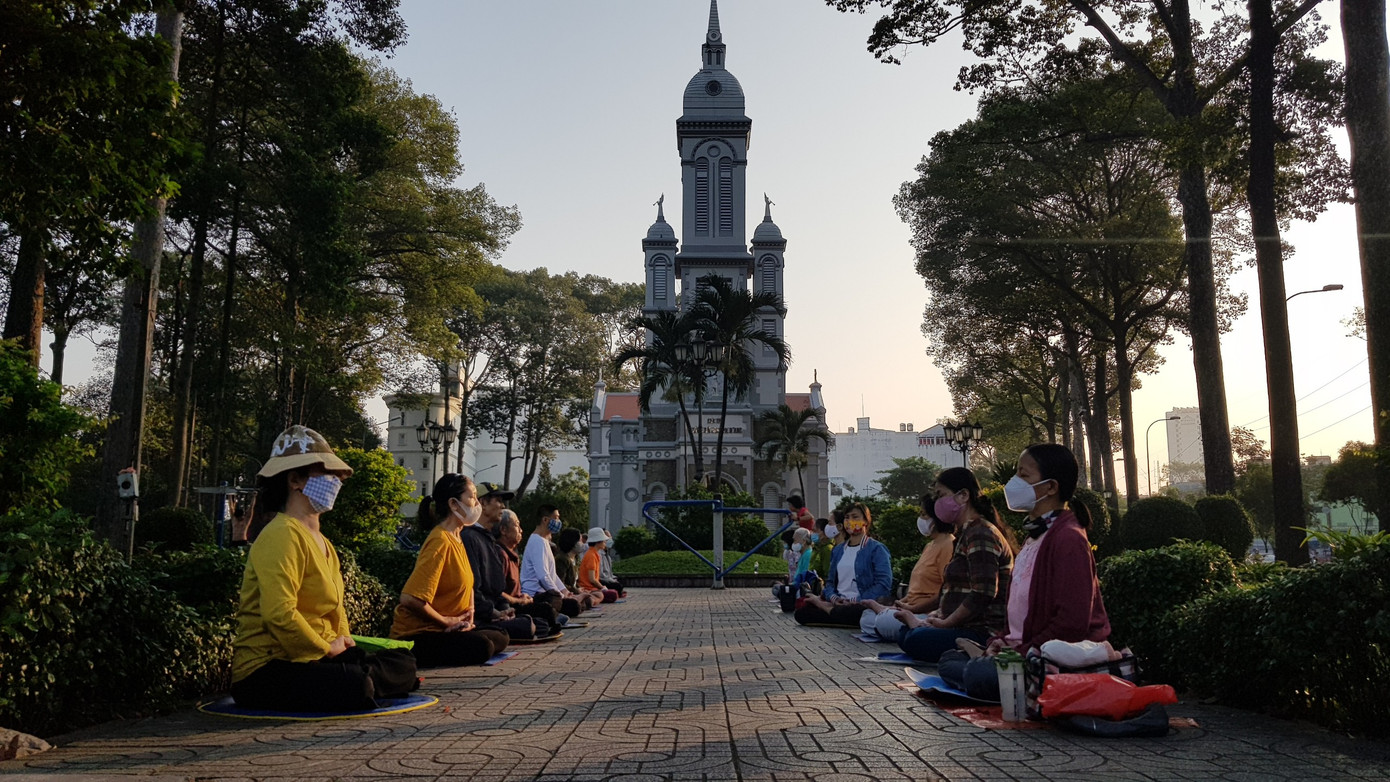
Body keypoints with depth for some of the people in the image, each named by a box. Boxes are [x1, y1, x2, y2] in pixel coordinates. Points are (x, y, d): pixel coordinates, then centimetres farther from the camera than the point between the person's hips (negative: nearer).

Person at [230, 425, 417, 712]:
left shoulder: (322, 542, 18)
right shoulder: (282, 535, -15)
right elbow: (279, 614, -26)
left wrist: (343, 642, 7)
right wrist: (328, 648, -14)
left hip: (313, 659, 10)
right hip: (265, 667, -10)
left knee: (403, 663, -1)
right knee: (354, 686, -34)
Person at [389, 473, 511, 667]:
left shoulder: (455, 538, 11)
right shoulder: (440, 541, -19)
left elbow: (465, 584, 26)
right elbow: (410, 598, -28)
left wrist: (469, 611, 6)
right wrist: (446, 621, -15)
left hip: (443, 628, 10)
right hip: (416, 634, -10)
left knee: (500, 638, 6)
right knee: (482, 647, -27)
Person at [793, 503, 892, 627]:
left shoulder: (877, 549, 2)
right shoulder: (838, 550, 22)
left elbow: (884, 584, -9)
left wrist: (857, 601, -16)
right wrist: (833, 598, -2)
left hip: (861, 605, -3)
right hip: (838, 602, 3)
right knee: (801, 612, -23)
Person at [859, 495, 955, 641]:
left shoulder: (948, 545, -13)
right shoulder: (930, 545, 20)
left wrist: (911, 608, -15)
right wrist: (902, 603, 7)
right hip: (912, 608, 9)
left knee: (885, 621, -24)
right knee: (867, 618, -7)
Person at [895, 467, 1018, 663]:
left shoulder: (981, 534, -14)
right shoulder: (967, 533, 22)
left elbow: (983, 594, -23)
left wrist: (945, 623, -13)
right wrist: (938, 614, 6)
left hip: (985, 632, -11)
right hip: (968, 627, 11)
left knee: (917, 639, -28)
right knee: (904, 633, 9)